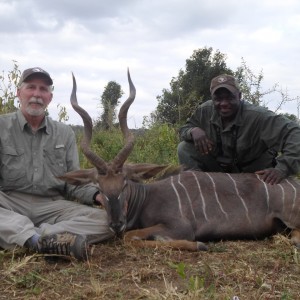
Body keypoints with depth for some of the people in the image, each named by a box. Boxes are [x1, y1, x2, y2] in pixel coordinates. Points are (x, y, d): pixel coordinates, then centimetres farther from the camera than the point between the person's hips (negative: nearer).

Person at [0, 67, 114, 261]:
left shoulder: (65, 133, 12)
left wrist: (97, 195, -12)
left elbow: (73, 181, 10)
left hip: (52, 205, 3)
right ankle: (43, 241, -45)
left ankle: (40, 238, -37)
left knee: (104, 220, -21)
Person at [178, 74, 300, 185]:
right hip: (218, 167, 2)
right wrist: (193, 131, -26)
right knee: (185, 148, -14)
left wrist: (282, 169, -47)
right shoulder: (205, 111, -14)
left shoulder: (258, 116, -29)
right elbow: (183, 129, 1)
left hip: (252, 174, -2)